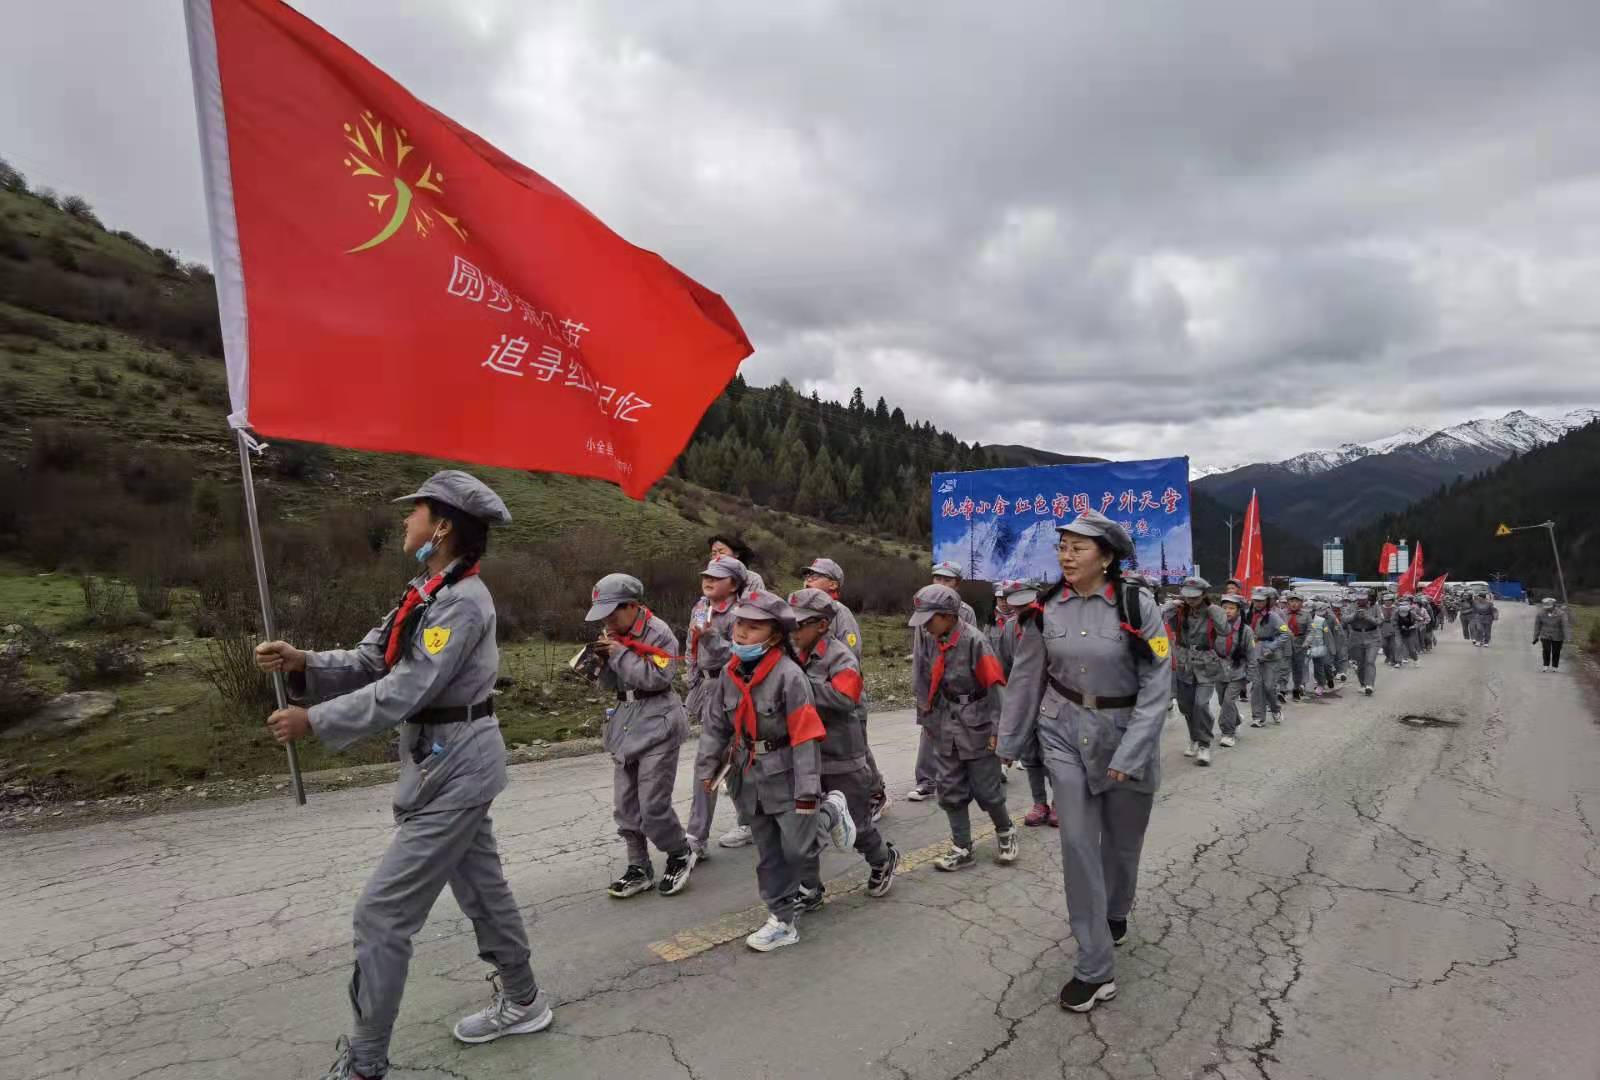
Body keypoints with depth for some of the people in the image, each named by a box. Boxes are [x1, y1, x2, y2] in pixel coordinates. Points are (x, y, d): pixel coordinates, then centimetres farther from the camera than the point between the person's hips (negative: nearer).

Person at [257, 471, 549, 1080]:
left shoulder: (463, 602, -21)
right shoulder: (425, 594, 8)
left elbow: (405, 692, -25)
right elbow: (370, 662, 6)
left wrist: (313, 721, -17)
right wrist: (302, 663, -9)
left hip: (453, 769, -9)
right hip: (446, 763, 9)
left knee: (381, 913, -2)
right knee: (481, 888, 21)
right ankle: (521, 1001, 38)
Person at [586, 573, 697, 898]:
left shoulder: (659, 633, -11)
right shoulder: (614, 635, 9)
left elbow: (656, 678, -20)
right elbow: (607, 684, 13)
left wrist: (620, 653, -17)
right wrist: (603, 658, -6)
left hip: (657, 725, -7)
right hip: (625, 722, 7)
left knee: (653, 805, -6)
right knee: (625, 805, 9)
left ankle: (681, 854, 19)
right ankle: (639, 870, 22)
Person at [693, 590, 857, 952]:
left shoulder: (789, 675, -22)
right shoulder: (730, 673, -2)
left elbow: (805, 735, -21)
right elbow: (717, 724, 7)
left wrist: (808, 790, -21)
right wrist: (706, 767, 5)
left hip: (785, 775, -6)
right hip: (749, 776, 6)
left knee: (799, 846, 0)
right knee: (768, 853, 13)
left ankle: (830, 813, 28)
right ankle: (783, 919, 26)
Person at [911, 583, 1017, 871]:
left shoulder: (973, 640, -19)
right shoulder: (927, 640, -2)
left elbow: (994, 685, -16)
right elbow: (922, 684, 8)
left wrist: (997, 729, -16)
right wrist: (927, 720, 10)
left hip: (976, 726, -5)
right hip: (944, 727, 5)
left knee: (986, 790, 7)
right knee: (950, 790, 9)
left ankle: (1006, 832, 33)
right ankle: (962, 849, 21)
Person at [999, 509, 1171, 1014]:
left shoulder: (1137, 606, -14)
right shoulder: (1047, 607, -5)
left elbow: (1157, 684, -13)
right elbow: (1026, 677, 5)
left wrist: (1130, 753, -19)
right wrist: (1009, 741, 10)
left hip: (1126, 733, -1)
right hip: (1065, 732, 1)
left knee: (1122, 840, 16)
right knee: (1078, 842, -5)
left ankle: (1115, 913, 48)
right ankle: (1096, 970, 5)